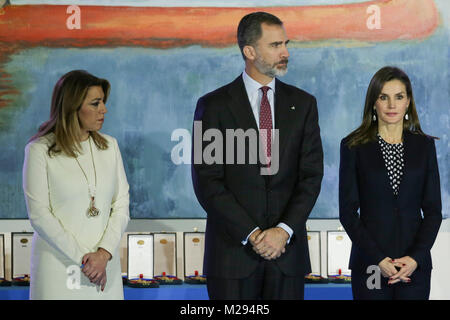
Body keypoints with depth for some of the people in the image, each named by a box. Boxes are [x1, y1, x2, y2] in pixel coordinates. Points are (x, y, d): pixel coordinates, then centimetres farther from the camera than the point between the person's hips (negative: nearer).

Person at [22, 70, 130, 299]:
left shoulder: (109, 146, 8)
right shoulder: (40, 150, -6)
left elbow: (122, 205, 4)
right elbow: (39, 214, -10)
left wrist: (104, 254, -10)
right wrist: (82, 258, -14)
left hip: (104, 264, 4)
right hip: (59, 267, -4)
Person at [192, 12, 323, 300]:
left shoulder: (303, 104, 8)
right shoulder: (214, 106, -1)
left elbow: (311, 175, 3)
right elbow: (207, 182, -6)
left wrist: (284, 230, -10)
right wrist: (251, 234, -12)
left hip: (288, 248, 2)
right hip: (233, 251, -2)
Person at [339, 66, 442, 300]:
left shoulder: (424, 145, 7)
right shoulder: (354, 146, 1)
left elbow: (433, 210, 5)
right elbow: (347, 211, -2)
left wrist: (416, 257, -8)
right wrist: (378, 259, -11)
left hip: (415, 264, 2)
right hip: (370, 264, -1)